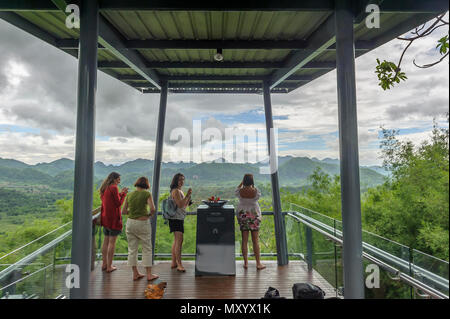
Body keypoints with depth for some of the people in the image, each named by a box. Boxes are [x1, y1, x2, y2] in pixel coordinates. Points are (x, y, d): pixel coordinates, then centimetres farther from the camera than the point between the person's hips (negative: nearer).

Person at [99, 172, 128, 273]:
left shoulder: (104, 188, 12)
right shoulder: (114, 188, -14)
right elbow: (119, 203, -13)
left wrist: (121, 193, 13)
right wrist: (124, 194, -2)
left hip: (105, 218, 9)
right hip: (113, 218, -8)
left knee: (106, 241, 16)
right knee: (112, 242, -1)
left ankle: (104, 264, 24)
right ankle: (109, 266, 6)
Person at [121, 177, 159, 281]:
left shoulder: (130, 195, 4)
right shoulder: (147, 194, -9)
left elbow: (123, 212, 8)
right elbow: (153, 209, -20)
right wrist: (150, 214, 0)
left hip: (130, 222, 4)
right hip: (143, 223, -4)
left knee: (132, 249, 14)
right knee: (147, 249, 9)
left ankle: (135, 273, 23)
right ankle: (149, 274, 15)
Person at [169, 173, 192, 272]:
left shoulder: (180, 191, 16)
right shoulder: (175, 191, -13)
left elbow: (185, 205, 18)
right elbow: (180, 205, -22)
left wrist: (189, 196, 5)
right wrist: (187, 195, -20)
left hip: (179, 219, 10)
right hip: (176, 219, -10)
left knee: (176, 241, 15)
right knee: (179, 241, -13)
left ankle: (174, 263, 24)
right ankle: (179, 265, -9)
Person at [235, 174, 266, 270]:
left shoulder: (240, 191, -11)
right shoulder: (256, 191, -14)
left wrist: (242, 182, 15)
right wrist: (253, 186, 12)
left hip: (242, 215, 1)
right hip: (254, 215, -1)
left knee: (244, 240, 8)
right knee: (256, 240, 5)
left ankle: (246, 263, 16)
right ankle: (258, 263, 12)